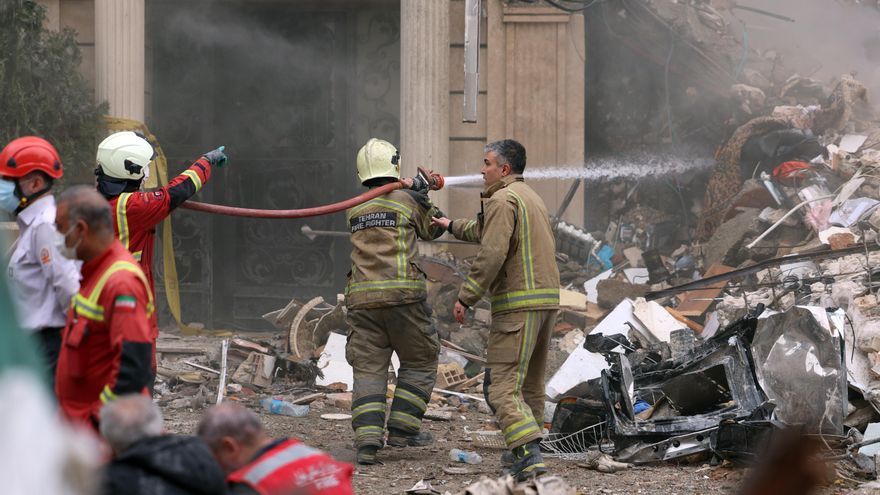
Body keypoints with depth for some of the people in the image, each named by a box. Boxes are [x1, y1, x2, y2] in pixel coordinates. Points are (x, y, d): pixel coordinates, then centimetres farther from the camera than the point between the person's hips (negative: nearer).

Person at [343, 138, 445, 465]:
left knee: (368, 371, 2)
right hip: (402, 296, -4)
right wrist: (423, 201, 23)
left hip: (362, 299, 4)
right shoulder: (408, 202, 0)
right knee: (420, 363, 14)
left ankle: (367, 440, -11)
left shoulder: (355, 209, 14)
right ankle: (401, 429, 9)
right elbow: (433, 229, 16)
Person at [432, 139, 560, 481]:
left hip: (518, 304, -10)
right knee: (531, 383, 18)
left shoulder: (503, 199, -10)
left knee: (504, 386, -11)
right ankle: (528, 449, 22)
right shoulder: (531, 197, 21)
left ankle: (529, 456, -24)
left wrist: (466, 297, -14)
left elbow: (492, 254, -19)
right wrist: (452, 226, 51)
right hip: (547, 299, 10)